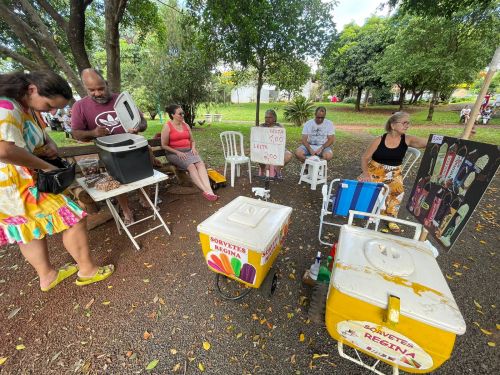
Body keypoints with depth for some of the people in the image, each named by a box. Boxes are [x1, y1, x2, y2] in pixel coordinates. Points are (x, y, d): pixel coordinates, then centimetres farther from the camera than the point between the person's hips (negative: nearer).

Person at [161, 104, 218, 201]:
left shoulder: (186, 125, 13)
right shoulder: (167, 126, -2)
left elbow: (192, 141, 20)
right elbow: (164, 145, -5)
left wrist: (193, 148, -2)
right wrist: (178, 152, -16)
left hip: (188, 151, 4)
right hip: (174, 153, -4)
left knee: (201, 163, -27)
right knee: (191, 166, -32)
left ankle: (209, 190, -42)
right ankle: (205, 191, -37)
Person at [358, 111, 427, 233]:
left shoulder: (408, 140, -5)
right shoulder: (379, 140, -10)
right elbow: (365, 157, -6)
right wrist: (365, 173, -17)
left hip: (393, 174, 1)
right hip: (375, 170, -1)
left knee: (399, 191, -25)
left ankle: (391, 217, -2)